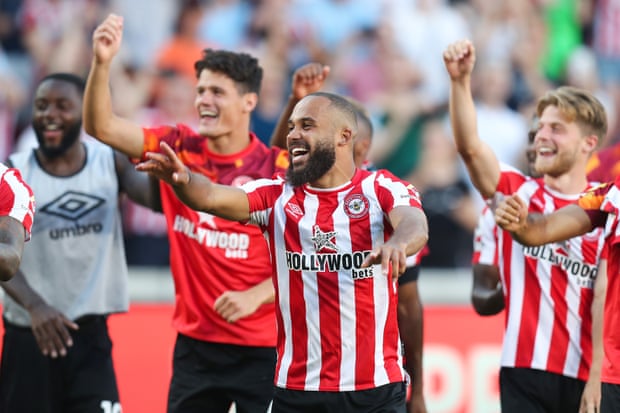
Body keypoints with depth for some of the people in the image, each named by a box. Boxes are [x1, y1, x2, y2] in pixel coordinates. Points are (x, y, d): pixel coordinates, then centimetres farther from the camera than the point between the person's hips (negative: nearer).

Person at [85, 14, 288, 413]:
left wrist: (254, 297, -20)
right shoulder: (178, 148, 2)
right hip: (195, 345, 4)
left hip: (263, 348, -4)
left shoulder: (279, 169, -9)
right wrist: (102, 63, -19)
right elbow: (102, 126, -4)